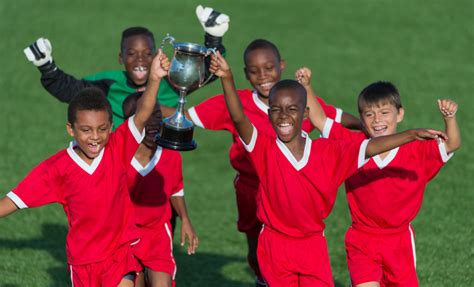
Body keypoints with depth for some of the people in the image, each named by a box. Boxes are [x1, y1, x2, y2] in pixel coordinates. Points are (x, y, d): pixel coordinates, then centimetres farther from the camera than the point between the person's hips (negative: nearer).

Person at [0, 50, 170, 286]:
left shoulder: (118, 149, -11)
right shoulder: (57, 168, -9)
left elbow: (141, 116, -25)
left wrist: (154, 80, -40)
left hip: (120, 251, -2)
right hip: (82, 258, 2)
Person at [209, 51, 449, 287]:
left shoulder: (329, 152, -4)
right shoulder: (265, 149, -12)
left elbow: (370, 147, -8)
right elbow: (239, 118, -26)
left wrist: (412, 135, -17)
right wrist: (227, 80, -42)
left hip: (313, 246, 1)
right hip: (275, 248, -1)